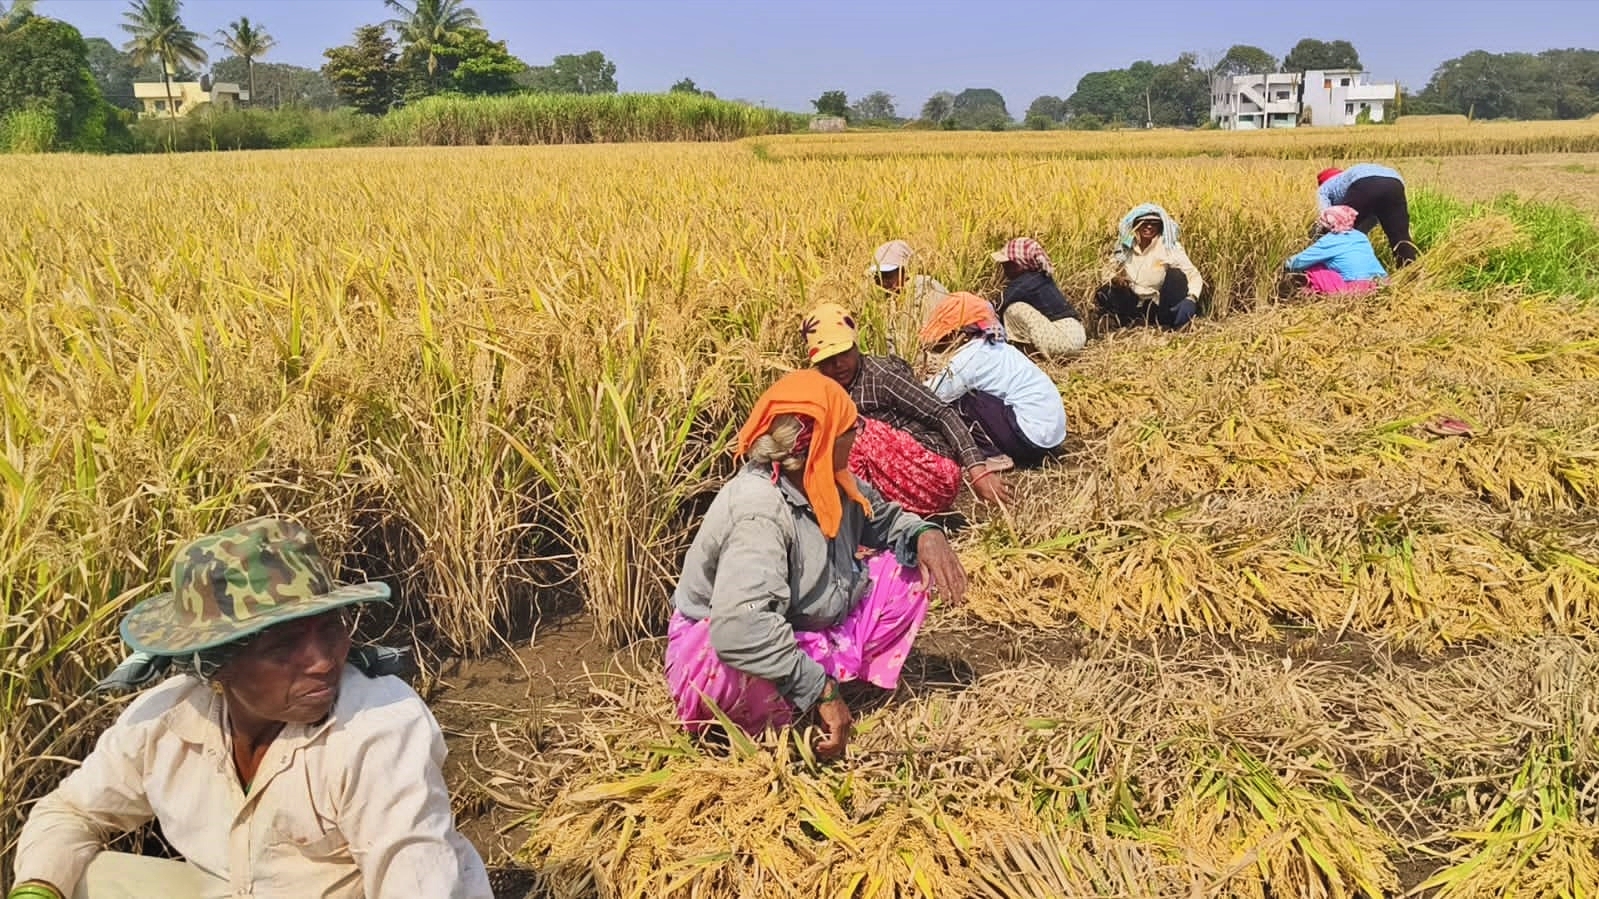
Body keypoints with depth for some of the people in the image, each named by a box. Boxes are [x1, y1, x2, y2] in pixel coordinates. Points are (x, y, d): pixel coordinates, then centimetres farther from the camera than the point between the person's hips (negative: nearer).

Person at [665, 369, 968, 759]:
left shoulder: (829, 482, -4)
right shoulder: (759, 509, -31)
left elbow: (886, 518, 16)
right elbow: (740, 629, -43)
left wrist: (926, 534, -8)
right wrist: (822, 690, -35)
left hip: (813, 633, 8)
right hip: (717, 656, -8)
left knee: (913, 569, 2)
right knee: (743, 669, -45)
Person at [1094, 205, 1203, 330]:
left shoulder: (1170, 248, -13)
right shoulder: (1125, 248, -5)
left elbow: (1194, 275, -19)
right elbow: (1107, 272, 4)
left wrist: (1191, 299, -40)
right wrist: (1114, 279, -21)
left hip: (1161, 305, -1)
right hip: (1135, 305, 1)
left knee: (1175, 274, -26)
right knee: (1104, 295, -21)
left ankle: (1168, 324, -17)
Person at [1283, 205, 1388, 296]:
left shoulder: (1328, 241, -1)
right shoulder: (1361, 236, 18)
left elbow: (1297, 262, 2)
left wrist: (1288, 264, 27)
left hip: (1354, 291, -7)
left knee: (1312, 267, 7)